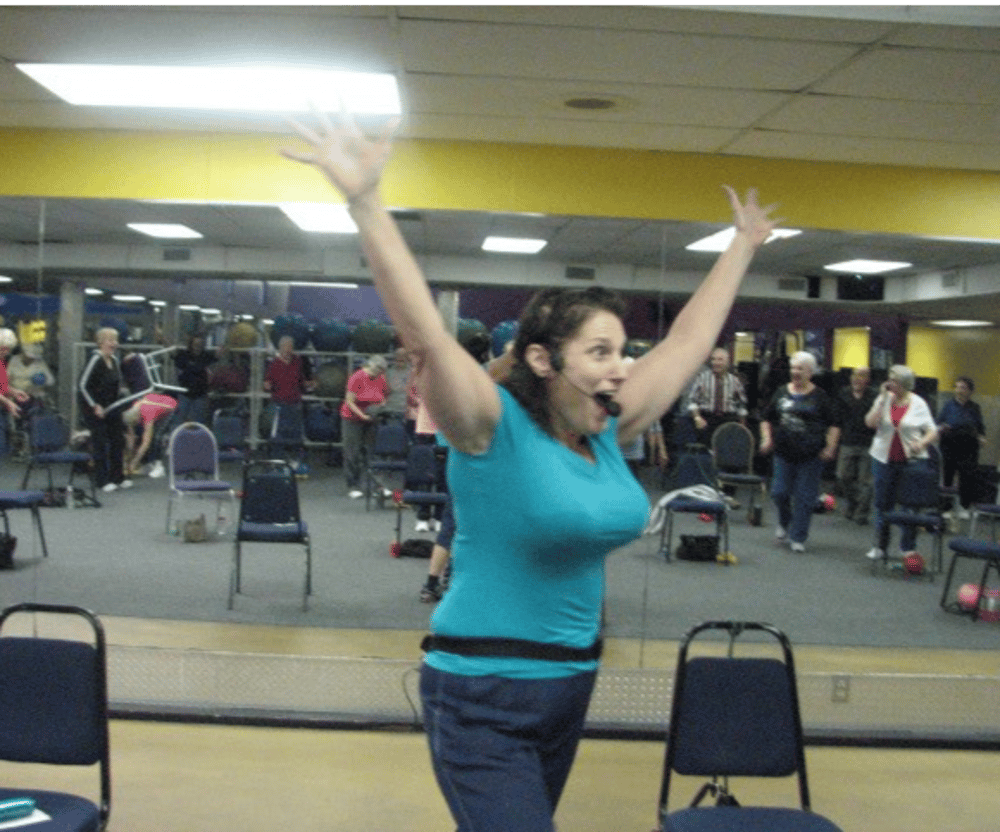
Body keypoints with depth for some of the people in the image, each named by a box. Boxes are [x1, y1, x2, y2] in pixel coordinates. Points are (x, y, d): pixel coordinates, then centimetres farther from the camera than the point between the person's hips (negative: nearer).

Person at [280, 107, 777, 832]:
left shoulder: (606, 431, 4)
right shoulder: (495, 427, -14)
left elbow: (690, 340, 14)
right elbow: (425, 334, -28)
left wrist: (744, 246, 22)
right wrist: (365, 202, -36)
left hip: (571, 683, 7)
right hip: (482, 696, -7)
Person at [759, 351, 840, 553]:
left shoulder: (819, 396, 0)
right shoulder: (781, 393, 9)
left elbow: (833, 425, 2)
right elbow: (767, 419, 19)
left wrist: (830, 448, -9)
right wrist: (767, 438, 4)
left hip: (810, 456, -3)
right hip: (784, 453, 3)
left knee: (805, 498, 1)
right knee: (779, 493, 2)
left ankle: (798, 538, 11)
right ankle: (784, 524, 31)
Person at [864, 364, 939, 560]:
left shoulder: (918, 404, -1)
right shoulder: (884, 399, 4)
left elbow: (932, 432, 1)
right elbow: (870, 422, -9)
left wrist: (922, 443, -19)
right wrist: (882, 399, -11)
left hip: (911, 460, -2)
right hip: (884, 459, 2)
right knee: (882, 505, 8)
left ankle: (907, 548, 12)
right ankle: (880, 546, 19)